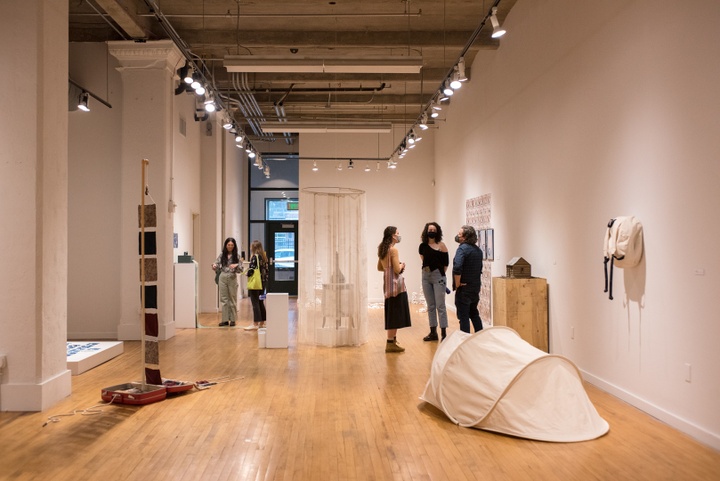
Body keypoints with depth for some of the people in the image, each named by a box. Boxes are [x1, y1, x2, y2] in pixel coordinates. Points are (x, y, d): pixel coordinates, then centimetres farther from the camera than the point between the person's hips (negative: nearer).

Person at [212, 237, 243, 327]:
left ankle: (232, 319, 11)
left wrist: (236, 265, -22)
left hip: (232, 278, -2)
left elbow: (241, 269, -2)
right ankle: (225, 320, 9)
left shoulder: (236, 256, 1)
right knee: (224, 299, 4)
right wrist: (214, 266, -20)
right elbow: (216, 266, 2)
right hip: (222, 278, 2)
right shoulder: (222, 255, 5)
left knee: (232, 299, 4)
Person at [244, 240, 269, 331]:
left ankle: (255, 324, -5)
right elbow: (266, 270, 12)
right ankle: (262, 322, 18)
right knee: (260, 302, 14)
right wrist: (265, 279, 16)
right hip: (263, 281, 8)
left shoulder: (255, 256, -13)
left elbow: (252, 269, -17)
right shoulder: (264, 257, 10)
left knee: (255, 303, -5)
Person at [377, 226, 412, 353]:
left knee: (391, 314, 15)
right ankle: (390, 343, -3)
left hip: (388, 284, 9)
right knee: (395, 314, -4)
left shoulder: (382, 249, 11)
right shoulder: (393, 249, -15)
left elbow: (379, 267, 17)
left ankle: (392, 341, 22)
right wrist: (402, 265, 0)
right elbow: (397, 269, -19)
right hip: (395, 284, -9)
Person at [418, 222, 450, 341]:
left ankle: (444, 333, -1)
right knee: (430, 306, 11)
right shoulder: (422, 246, 6)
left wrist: (441, 273, 2)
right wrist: (427, 271, 11)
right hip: (426, 276, 5)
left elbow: (446, 262, -4)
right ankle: (433, 332, 18)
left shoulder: (441, 245, -7)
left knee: (440, 306, -5)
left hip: (438, 277, -5)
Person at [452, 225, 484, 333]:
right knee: (474, 314, 20)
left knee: (463, 316, -2)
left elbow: (457, 268, -28)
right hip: (476, 287, 8)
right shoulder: (478, 249, 9)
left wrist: (457, 284, -17)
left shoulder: (463, 248, -17)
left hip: (464, 288, -8)